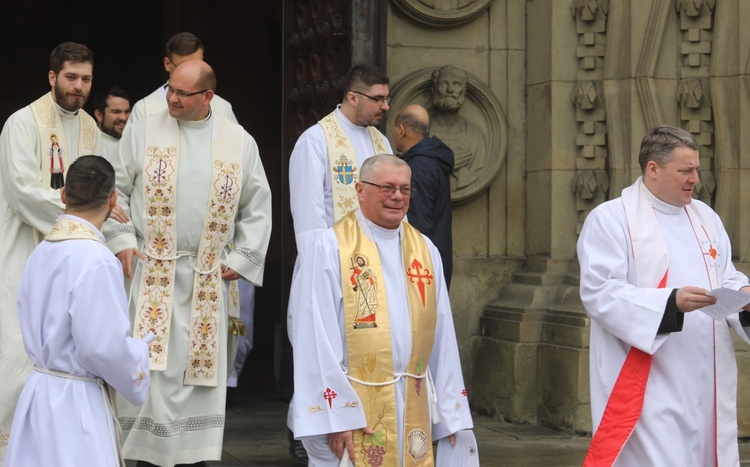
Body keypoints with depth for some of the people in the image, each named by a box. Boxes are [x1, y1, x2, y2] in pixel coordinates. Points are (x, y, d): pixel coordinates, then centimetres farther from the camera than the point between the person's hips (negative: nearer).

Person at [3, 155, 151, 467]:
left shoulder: (41, 252, 6)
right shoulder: (96, 260, -19)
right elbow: (105, 346, -20)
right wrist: (141, 356, -1)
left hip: (37, 392, 8)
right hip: (75, 403, -8)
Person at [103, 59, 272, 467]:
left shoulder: (239, 142, 5)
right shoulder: (142, 133, 3)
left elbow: (257, 205, 10)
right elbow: (116, 190, 6)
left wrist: (242, 259, 3)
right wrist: (122, 241, -5)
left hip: (208, 277, 2)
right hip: (153, 269, -1)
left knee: (201, 365, 4)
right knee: (151, 363, -7)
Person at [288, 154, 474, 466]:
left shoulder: (425, 251, 10)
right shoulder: (330, 250, -7)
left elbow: (441, 335, 10)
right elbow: (318, 339, -11)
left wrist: (448, 411, 6)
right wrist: (336, 414, -16)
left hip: (412, 409, 5)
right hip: (353, 406, -5)